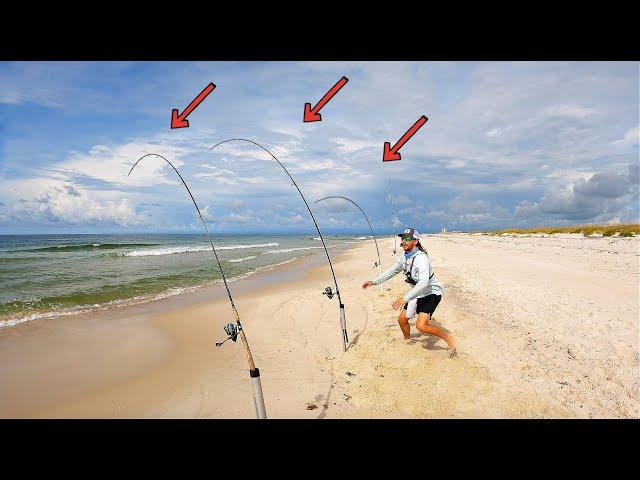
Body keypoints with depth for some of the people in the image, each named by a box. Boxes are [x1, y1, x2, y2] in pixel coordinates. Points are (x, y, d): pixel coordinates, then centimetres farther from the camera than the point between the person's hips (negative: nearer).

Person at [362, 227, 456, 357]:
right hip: (418, 293, 8)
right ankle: (407, 341, 39)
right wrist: (374, 282, 9)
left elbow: (424, 282, -43)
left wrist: (405, 298, -48)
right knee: (402, 319, 11)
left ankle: (449, 338, -1)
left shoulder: (421, 258, -30)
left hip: (432, 293, -8)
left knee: (421, 325, -22)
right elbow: (391, 272, 14)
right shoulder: (403, 258, -2)